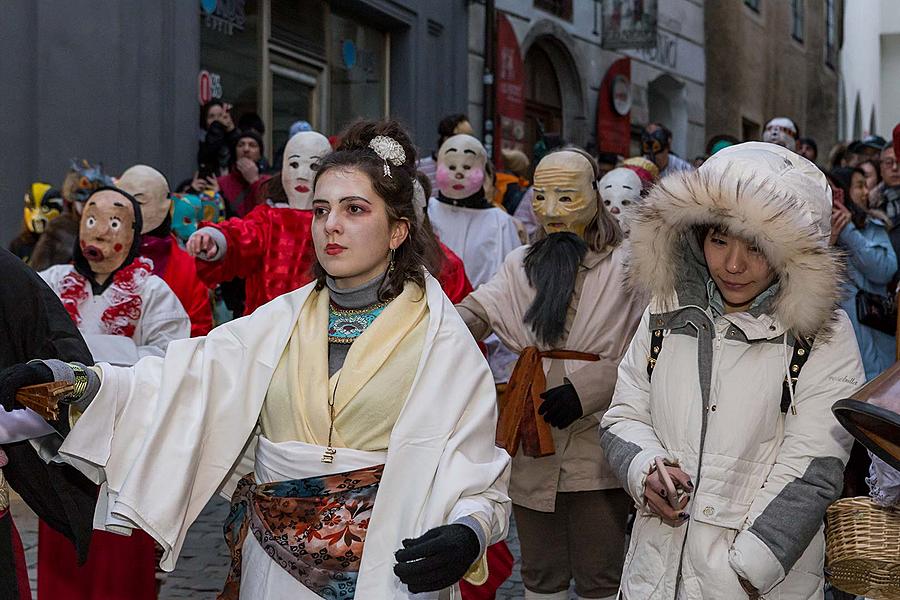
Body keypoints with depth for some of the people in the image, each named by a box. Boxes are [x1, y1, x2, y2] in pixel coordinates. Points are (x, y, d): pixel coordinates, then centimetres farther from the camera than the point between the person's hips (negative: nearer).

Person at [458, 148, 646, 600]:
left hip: (597, 448, -4)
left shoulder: (627, 267, -5)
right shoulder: (519, 265, 10)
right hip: (532, 445, 5)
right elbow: (476, 312, -6)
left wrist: (588, 386, -22)